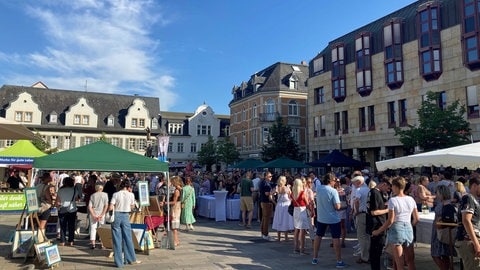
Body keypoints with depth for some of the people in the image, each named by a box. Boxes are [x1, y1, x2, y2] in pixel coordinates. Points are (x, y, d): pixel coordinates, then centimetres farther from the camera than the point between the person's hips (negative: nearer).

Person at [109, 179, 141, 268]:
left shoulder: (116, 194, -7)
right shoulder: (131, 195, -4)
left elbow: (110, 208, -12)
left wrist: (115, 207, 11)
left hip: (116, 216, -1)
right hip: (126, 216, 1)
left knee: (117, 240, 6)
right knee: (128, 238, 13)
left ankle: (119, 262, 11)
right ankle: (131, 259, 22)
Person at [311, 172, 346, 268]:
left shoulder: (318, 188, -4)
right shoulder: (333, 191, -20)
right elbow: (337, 207, -20)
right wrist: (340, 206, 3)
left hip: (321, 217, 5)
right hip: (333, 219, -5)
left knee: (318, 236, 16)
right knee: (336, 238, 5)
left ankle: (315, 258, 22)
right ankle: (339, 261, 10)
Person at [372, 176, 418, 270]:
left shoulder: (392, 200, -12)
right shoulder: (411, 199, 4)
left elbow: (390, 221, -14)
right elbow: (416, 219, 9)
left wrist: (378, 231, -5)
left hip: (397, 230, -5)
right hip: (409, 230, 5)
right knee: (411, 261, 14)